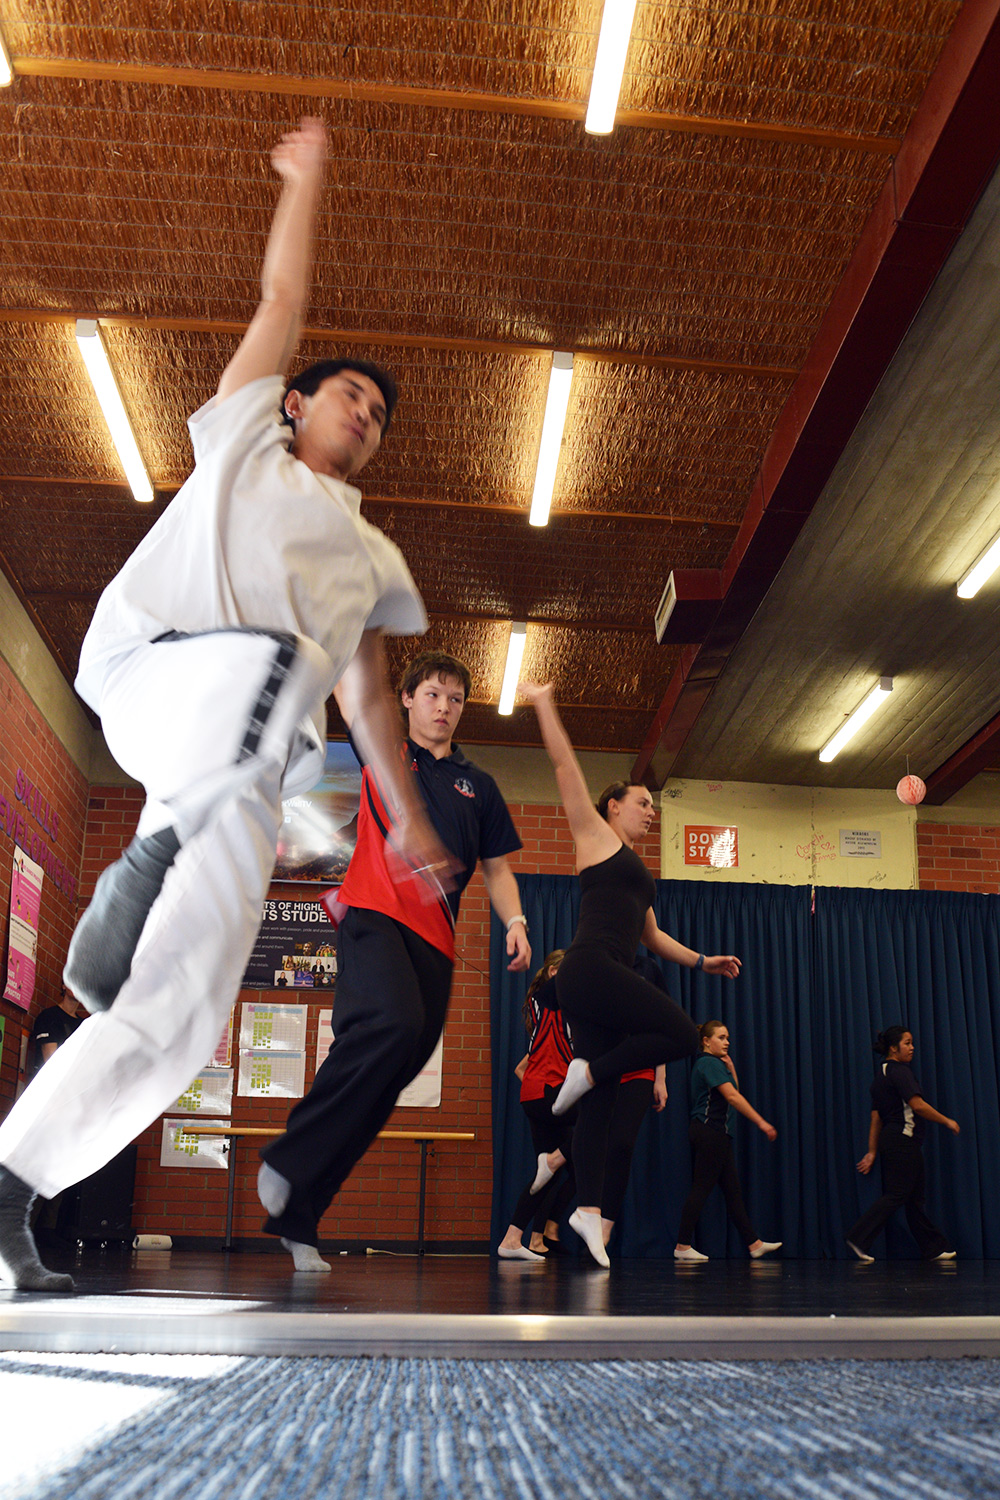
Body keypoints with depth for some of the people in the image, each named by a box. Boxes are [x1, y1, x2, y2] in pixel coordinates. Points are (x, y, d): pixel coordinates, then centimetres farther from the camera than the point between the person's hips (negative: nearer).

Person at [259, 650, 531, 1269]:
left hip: (436, 939, 4)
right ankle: (287, 1159, -18)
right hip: (375, 915, -4)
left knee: (383, 1083, -4)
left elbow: (497, 868, 22)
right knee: (392, 1023, -32)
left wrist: (515, 922, 6)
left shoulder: (479, 785, 22)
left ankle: (298, 1217, 4)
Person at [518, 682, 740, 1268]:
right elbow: (565, 765, 0)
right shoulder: (596, 835, 6)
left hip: (613, 978, 8)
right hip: (591, 969, -8)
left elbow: (653, 936, 32)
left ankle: (589, 1209, 1)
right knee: (682, 1034, -18)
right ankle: (588, 1071, -7)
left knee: (601, 1102, 2)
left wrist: (702, 961, 25)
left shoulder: (637, 869, 28)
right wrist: (544, 703, -2)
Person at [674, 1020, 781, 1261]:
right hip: (710, 1131, -10)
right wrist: (761, 1122, -23)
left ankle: (754, 1243, 12)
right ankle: (682, 1246, -3)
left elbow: (735, 1091, 23)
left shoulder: (715, 1064, 18)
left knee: (732, 1191, 10)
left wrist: (730, 1067, 10)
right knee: (701, 1188, -7)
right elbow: (732, 1097, -21)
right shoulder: (709, 1063, -13)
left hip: (718, 1135, 10)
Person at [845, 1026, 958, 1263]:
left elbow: (876, 1118, 16)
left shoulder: (881, 1075, 17)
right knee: (895, 1195, -9)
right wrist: (947, 1121, -8)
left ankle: (934, 1248, 18)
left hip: (889, 1140, 10)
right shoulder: (899, 1071, -10)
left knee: (914, 1197, 12)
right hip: (903, 1140, -10)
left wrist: (872, 1152, 15)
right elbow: (918, 1105, -20)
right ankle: (858, 1238, -12)